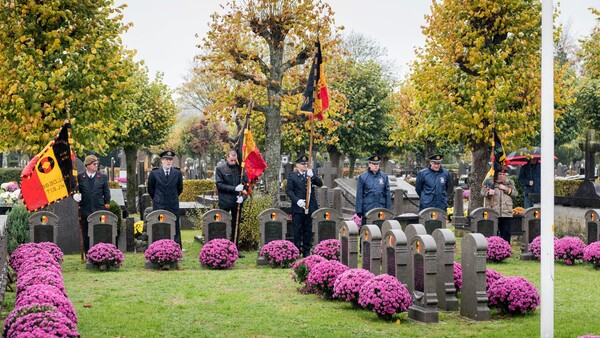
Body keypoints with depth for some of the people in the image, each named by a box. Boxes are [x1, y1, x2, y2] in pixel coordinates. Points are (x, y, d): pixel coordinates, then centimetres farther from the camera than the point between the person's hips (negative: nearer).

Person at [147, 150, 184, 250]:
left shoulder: (177, 173, 3)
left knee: (175, 226, 3)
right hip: (159, 206, -1)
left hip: (173, 205, 1)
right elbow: (150, 189, 10)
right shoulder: (154, 173, -1)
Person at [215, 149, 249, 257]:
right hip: (224, 202, -3)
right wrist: (234, 189, -17)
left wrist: (243, 196, -9)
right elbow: (219, 184, -8)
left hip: (237, 201, 3)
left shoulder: (240, 168, 5)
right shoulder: (220, 168, -2)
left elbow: (245, 183, 8)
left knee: (236, 226, 7)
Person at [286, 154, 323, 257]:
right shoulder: (292, 176, 2)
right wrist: (297, 200, -16)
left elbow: (320, 184, -1)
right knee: (297, 229, 0)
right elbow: (289, 190, -3)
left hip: (310, 207, 3)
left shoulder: (311, 174, 11)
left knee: (308, 229, 6)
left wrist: (312, 176, -18)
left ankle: (307, 251, 13)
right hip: (297, 207, -2)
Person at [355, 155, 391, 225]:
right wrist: (359, 210, -2)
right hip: (367, 209, -2)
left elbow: (387, 194, 11)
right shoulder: (362, 177, 2)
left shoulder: (384, 177, 9)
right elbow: (359, 195, 2)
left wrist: (388, 210, 8)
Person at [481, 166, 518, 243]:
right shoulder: (490, 181, 4)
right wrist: (489, 192, -25)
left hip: (506, 213, 2)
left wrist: (506, 189, -8)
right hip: (493, 212, -2)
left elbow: (515, 193, 6)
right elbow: (483, 191, -3)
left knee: (506, 232, 2)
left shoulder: (510, 182, 12)